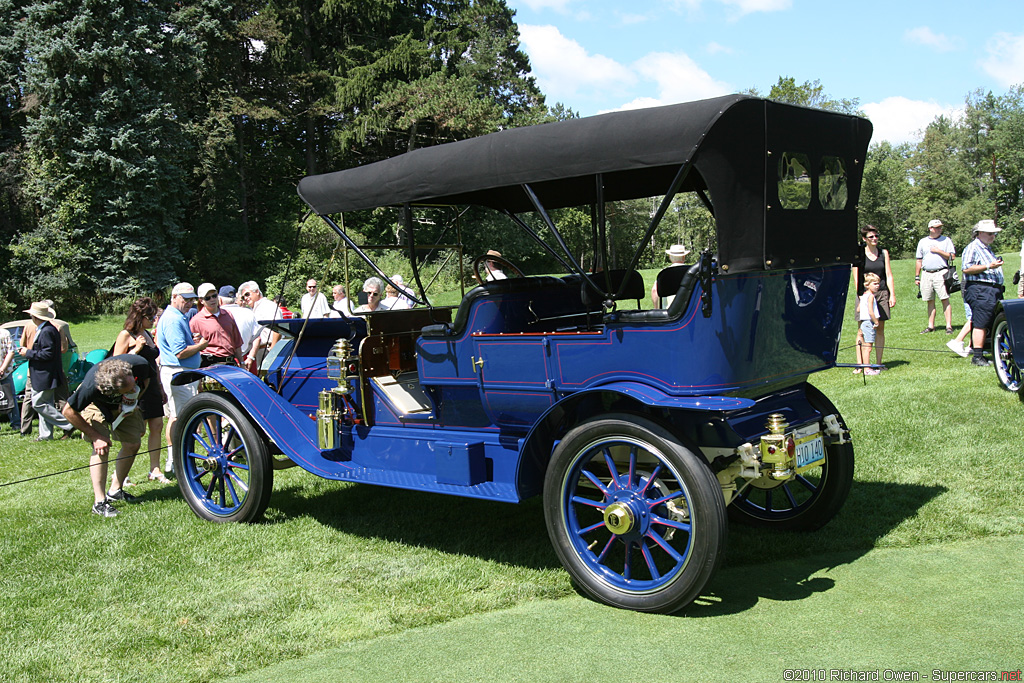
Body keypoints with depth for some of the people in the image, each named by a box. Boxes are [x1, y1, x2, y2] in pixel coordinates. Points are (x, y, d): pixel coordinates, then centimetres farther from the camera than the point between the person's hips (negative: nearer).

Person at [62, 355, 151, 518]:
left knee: (133, 444, -2)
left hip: (125, 406, 4)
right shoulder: (91, 387, -44)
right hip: (97, 404, -4)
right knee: (101, 446, -19)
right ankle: (99, 501, -12)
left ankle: (115, 490, 17)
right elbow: (69, 411, -26)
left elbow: (147, 378, -8)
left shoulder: (140, 364, -36)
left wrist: (136, 398, -23)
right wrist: (95, 436, -25)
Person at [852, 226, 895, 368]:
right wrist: (861, 295, -10)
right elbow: (856, 278, -2)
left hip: (882, 293, 3)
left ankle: (878, 363, 12)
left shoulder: (884, 253, 10)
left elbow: (889, 275, 9)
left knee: (880, 329, 6)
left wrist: (892, 295, 1)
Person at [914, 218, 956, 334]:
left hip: (941, 273, -3)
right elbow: (919, 261, 17)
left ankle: (949, 326, -9)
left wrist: (938, 251, -8)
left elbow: (952, 256, 0)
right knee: (930, 301, 7)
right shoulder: (923, 242, 16)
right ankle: (931, 326, 13)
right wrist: (917, 277, 13)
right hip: (926, 274, 3)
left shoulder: (946, 240, 8)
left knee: (945, 300, -8)